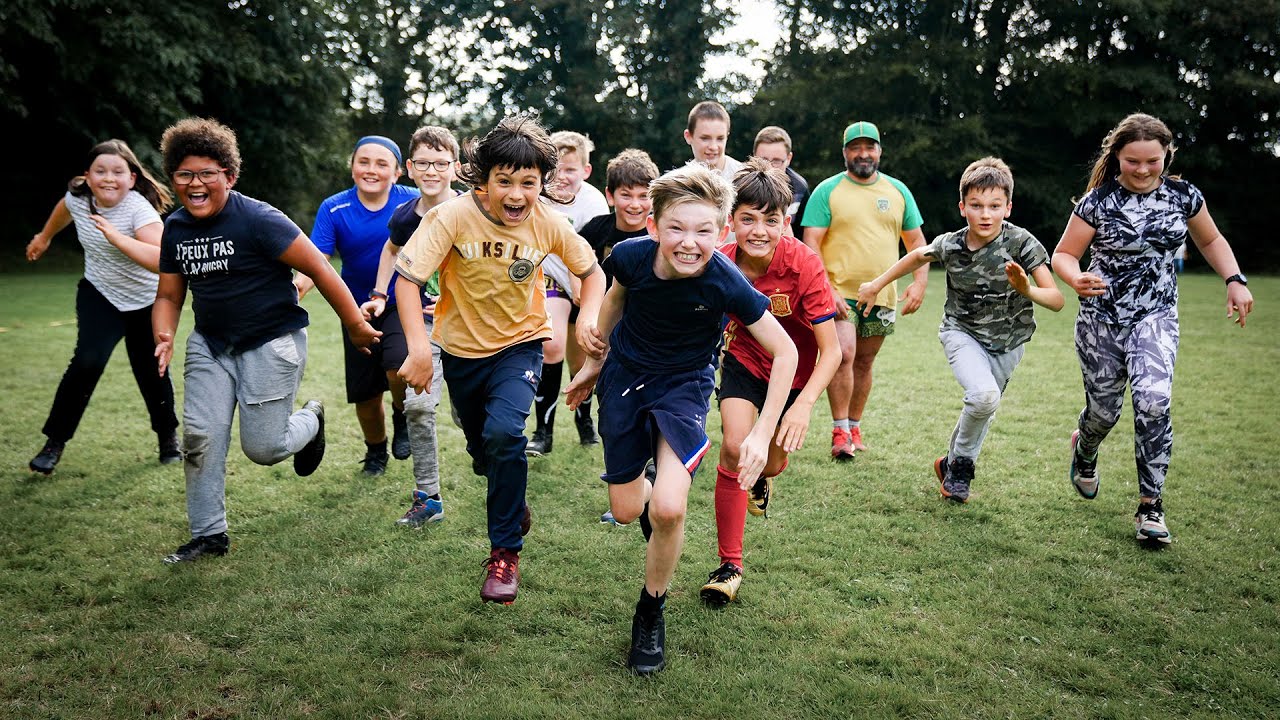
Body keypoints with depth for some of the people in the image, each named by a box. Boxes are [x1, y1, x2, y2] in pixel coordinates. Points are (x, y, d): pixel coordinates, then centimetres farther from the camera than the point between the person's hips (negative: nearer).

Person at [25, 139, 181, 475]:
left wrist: (116, 236, -48)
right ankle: (55, 441, -4)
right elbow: (65, 208, 16)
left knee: (150, 371, 5)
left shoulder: (139, 210, -28)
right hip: (99, 296, 2)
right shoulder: (77, 198, -12)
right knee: (88, 361, -18)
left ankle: (168, 436, 32)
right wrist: (44, 237, 31)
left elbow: (162, 260, -43)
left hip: (145, 302, -2)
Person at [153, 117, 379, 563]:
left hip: (272, 343, -6)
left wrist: (355, 325, -12)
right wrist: (164, 339, -11)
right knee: (200, 436, -2)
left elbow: (320, 270, -17)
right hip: (210, 344, 6)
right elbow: (169, 295, 10)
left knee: (262, 448, -5)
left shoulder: (258, 220, -19)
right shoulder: (176, 228, 3)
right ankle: (208, 535, 14)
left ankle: (310, 420, 31)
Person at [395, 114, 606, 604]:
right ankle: (515, 508, 51)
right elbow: (407, 278, -25)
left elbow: (591, 271, 0)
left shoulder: (548, 224, -16)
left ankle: (505, 552, -10)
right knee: (482, 448, 17)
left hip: (519, 343, -1)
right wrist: (418, 348, -37)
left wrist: (589, 315, -19)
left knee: (504, 432, -26)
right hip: (462, 348, 1)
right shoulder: (452, 217, -23)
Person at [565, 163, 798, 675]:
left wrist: (762, 434, -22)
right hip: (625, 376, 3)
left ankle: (651, 613, 7)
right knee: (626, 510, 9)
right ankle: (647, 504, 49)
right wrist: (594, 361, 13)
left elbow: (785, 353, -18)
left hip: (684, 384, -2)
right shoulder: (630, 256, -22)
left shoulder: (725, 283, -29)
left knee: (668, 509, -21)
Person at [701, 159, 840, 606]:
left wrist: (804, 404, -42)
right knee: (734, 447, -20)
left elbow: (831, 350, -30)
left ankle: (764, 473, 56)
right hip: (745, 360, 1)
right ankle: (729, 565, -6)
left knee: (772, 463, 13)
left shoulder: (803, 264, -31)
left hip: (795, 369, 0)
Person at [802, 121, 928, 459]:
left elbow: (916, 242, 14)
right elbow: (811, 244, -7)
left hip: (882, 295, 4)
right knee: (843, 355, -18)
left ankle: (854, 428, 24)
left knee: (864, 361, 11)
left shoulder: (898, 191, 10)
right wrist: (824, 289, -18)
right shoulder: (827, 191, -2)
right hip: (839, 291, -4)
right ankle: (839, 432, -9)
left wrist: (920, 282, 0)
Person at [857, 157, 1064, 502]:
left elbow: (1056, 300, -19)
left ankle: (951, 465, 43)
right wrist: (875, 286, 13)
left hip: (1007, 343, 2)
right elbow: (918, 256, 9)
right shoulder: (949, 245, -15)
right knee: (984, 395, -27)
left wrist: (1027, 290, -40)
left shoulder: (1022, 243, -20)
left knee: (983, 409, 14)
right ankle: (961, 464, -1)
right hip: (962, 333, -1)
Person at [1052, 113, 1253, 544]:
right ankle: (1083, 451, 47)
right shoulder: (1098, 201, -9)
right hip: (1101, 320, -1)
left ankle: (1150, 505, -8)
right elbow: (1063, 255, -7)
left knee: (1153, 401, -21)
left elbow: (1210, 240, 16)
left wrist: (1235, 280, 1)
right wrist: (1077, 279, -29)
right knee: (1104, 410, 8)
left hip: (1155, 318, 1)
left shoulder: (1183, 196, 0)